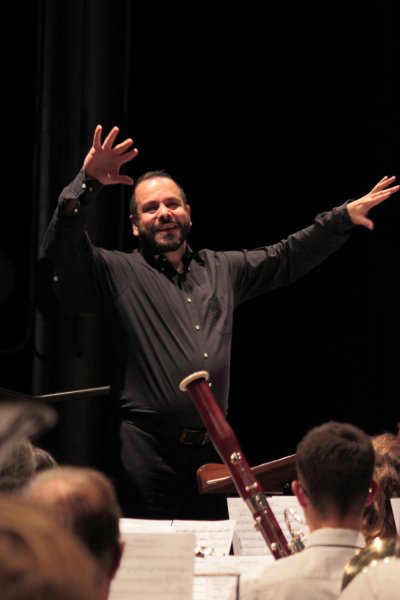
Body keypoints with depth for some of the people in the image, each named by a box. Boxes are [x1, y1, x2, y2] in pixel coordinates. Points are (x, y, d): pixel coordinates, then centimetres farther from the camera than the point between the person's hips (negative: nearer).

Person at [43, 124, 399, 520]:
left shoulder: (222, 269, 20)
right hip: (148, 453, -5)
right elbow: (63, 246, -12)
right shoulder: (120, 273, 2)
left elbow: (289, 257, 26)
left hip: (211, 450, 5)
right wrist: (88, 183, -26)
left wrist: (344, 217, 20)